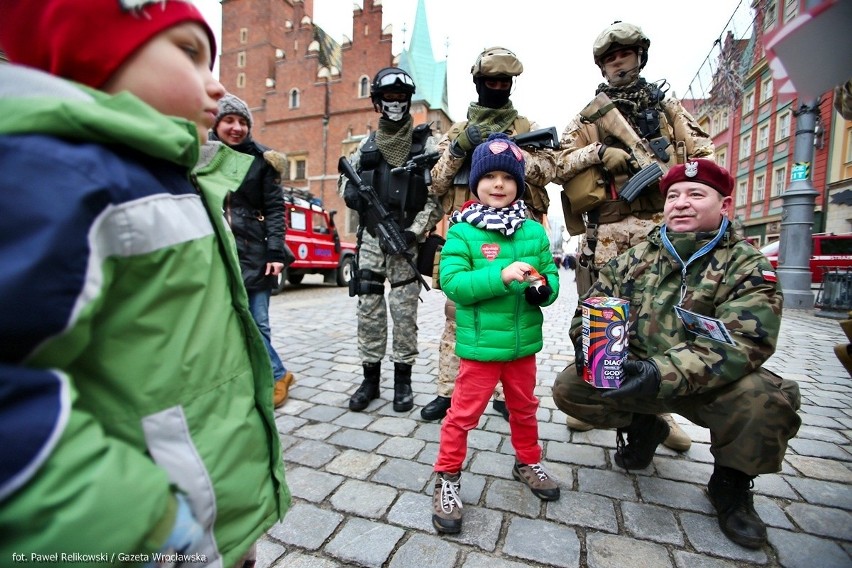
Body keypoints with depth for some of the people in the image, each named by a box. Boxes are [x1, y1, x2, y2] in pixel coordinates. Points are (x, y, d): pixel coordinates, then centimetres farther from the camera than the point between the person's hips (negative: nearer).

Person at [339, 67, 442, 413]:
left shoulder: (425, 142, 3)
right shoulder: (368, 145, 15)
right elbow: (347, 175, 26)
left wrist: (416, 231, -15)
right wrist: (349, 190, 1)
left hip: (406, 241, -3)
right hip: (371, 239, 4)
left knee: (404, 312, 0)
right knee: (368, 310, 5)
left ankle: (403, 380, 15)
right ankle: (370, 378, 19)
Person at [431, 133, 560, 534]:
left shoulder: (533, 231, 2)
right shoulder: (462, 232, -10)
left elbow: (552, 279, 5)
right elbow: (452, 282, -19)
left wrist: (542, 287, -17)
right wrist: (501, 277, -29)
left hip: (523, 343, 5)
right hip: (480, 345, -4)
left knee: (524, 408, 24)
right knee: (463, 413, 7)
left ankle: (528, 463, 49)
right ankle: (447, 478, 28)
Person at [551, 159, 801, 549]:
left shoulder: (748, 265, -9)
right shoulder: (634, 260, 1)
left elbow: (742, 340, -24)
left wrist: (664, 373, -39)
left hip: (714, 384, -2)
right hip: (634, 373, 3)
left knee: (767, 402, -32)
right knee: (568, 388, -15)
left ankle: (730, 484, 2)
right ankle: (642, 426, 17)